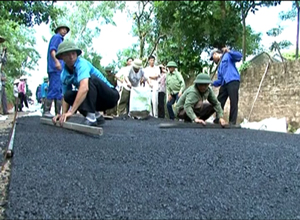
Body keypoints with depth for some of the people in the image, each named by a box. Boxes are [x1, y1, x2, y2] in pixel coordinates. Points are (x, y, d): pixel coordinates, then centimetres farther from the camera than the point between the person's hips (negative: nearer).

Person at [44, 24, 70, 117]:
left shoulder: (60, 40, 30)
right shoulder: (56, 37, 4)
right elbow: (52, 49, -12)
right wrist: (56, 61, -26)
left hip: (59, 69, 10)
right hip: (55, 68, -10)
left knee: (59, 91, 6)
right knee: (54, 89, -16)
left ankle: (58, 112, 6)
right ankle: (47, 111, -18)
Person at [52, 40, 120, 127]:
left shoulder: (82, 63, -23)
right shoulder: (64, 75, 0)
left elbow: (84, 87, -39)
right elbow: (65, 97, 7)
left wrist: (71, 111, -41)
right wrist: (63, 114, -12)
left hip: (111, 96, -7)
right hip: (97, 101, 7)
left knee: (90, 79, -29)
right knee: (68, 95, -11)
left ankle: (91, 117, -28)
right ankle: (97, 116, 1)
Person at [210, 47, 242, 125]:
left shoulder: (227, 56, 13)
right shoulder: (220, 66, 31)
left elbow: (239, 56, -5)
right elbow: (219, 81, 23)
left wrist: (229, 51, -15)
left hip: (233, 81, -8)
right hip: (224, 84, 9)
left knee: (233, 102, -10)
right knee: (219, 103, 4)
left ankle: (232, 123, -13)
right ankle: (217, 121, 10)